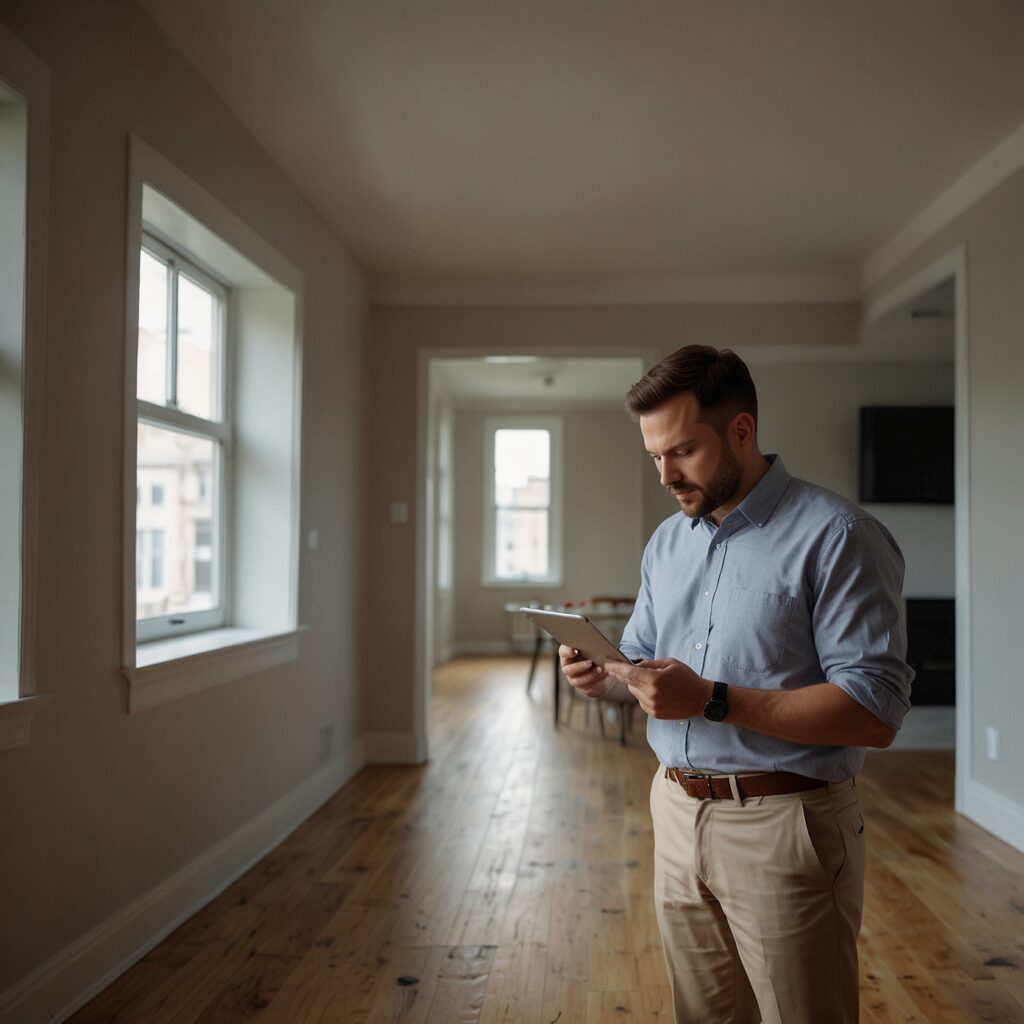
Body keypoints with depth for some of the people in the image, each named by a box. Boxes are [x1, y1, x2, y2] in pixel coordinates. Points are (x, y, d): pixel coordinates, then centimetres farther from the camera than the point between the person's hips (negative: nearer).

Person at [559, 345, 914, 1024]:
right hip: (678, 813, 6)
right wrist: (607, 679, -6)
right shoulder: (667, 541, 10)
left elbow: (876, 712, -20)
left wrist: (712, 700, -26)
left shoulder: (835, 535, -14)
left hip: (784, 825, -6)